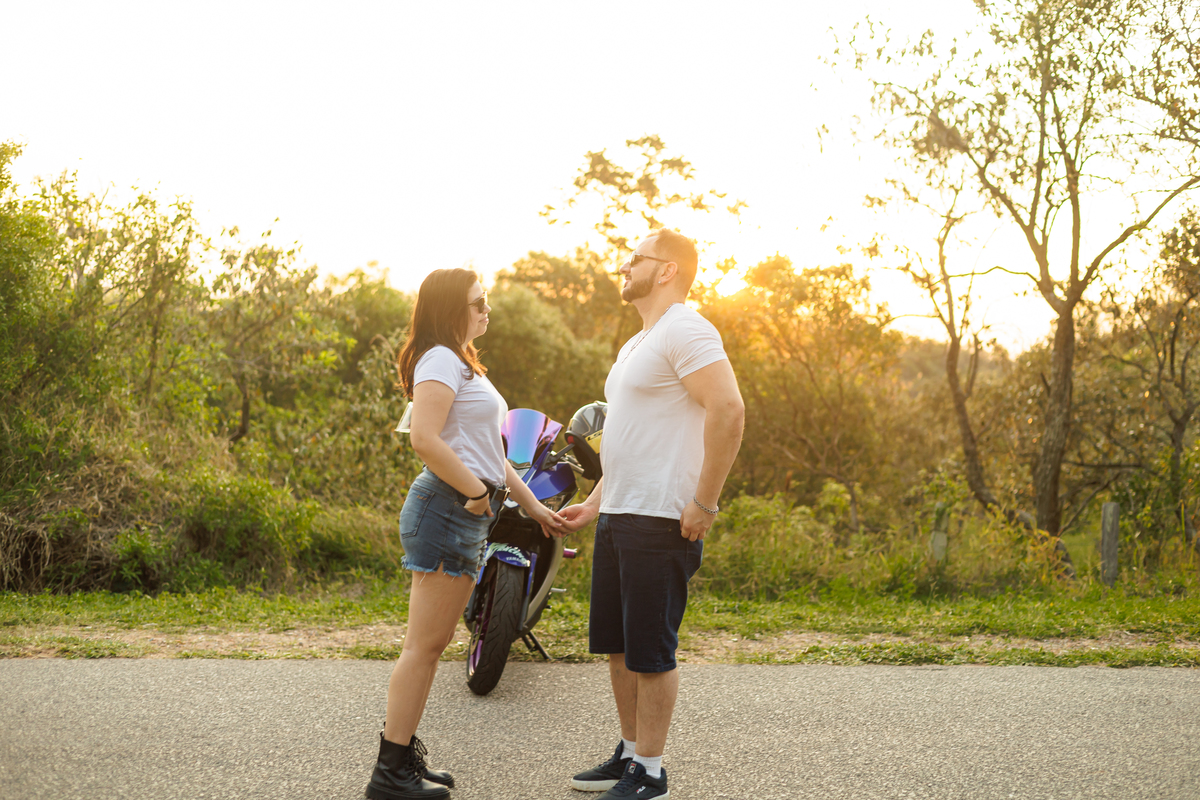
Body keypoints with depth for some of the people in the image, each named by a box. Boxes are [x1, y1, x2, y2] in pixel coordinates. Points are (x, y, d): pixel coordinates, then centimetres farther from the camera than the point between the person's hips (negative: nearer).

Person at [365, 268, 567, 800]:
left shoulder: (463, 364, 24)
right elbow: (424, 439, -23)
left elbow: (487, 450, 28)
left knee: (431, 644, 13)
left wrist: (532, 504, 24)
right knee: (424, 645, -8)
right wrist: (477, 491, -15)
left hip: (468, 516, 10)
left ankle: (404, 755, 20)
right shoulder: (440, 360, -9)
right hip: (446, 509, -10)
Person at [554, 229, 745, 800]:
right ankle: (630, 754, 27)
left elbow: (728, 411, -23)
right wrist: (594, 503, 21)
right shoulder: (635, 347, 22)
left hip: (660, 522, -10)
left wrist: (704, 504, -22)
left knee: (650, 652, -3)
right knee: (616, 645, 15)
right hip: (618, 517, 10)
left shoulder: (685, 331, -11)